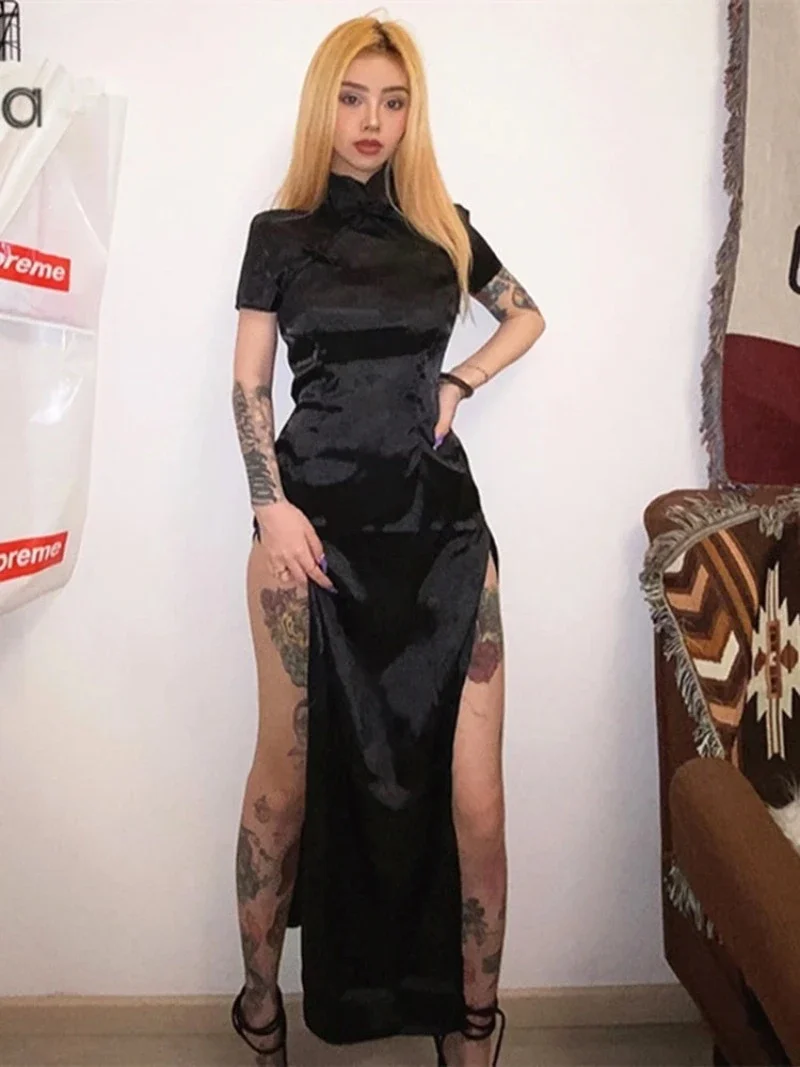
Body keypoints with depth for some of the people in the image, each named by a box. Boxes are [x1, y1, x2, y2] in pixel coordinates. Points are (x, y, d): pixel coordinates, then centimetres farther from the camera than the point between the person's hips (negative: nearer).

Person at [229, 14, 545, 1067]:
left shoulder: (445, 227, 14)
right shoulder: (280, 233, 9)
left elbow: (527, 316, 26)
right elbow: (249, 384, 5)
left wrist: (459, 382, 8)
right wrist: (272, 506, -8)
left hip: (438, 515, 2)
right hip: (315, 513, -1)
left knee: (471, 781, -2)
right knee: (292, 764, 1)